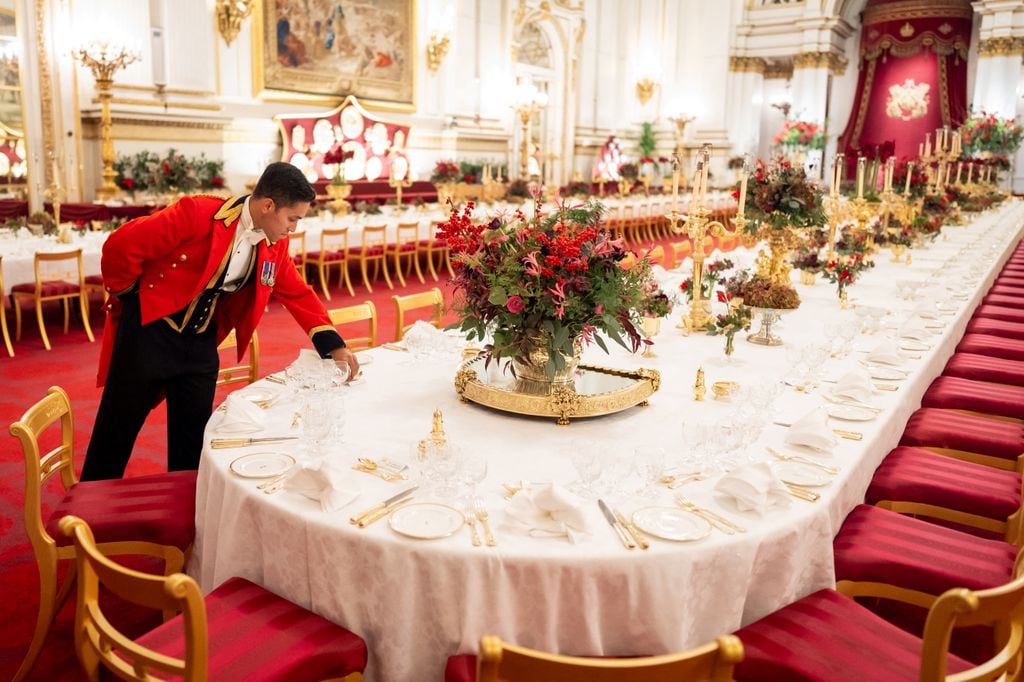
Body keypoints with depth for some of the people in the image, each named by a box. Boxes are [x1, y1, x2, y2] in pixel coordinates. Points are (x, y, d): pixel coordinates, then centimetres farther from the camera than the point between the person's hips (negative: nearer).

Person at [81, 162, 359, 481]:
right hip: (149, 332, -5)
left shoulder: (275, 245, -3)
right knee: (115, 435, 10)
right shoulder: (198, 214, -24)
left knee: (192, 442, 11)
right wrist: (127, 295, -6)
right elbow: (122, 245, -20)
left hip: (200, 345, 5)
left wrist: (333, 345, -4)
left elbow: (298, 294, 5)